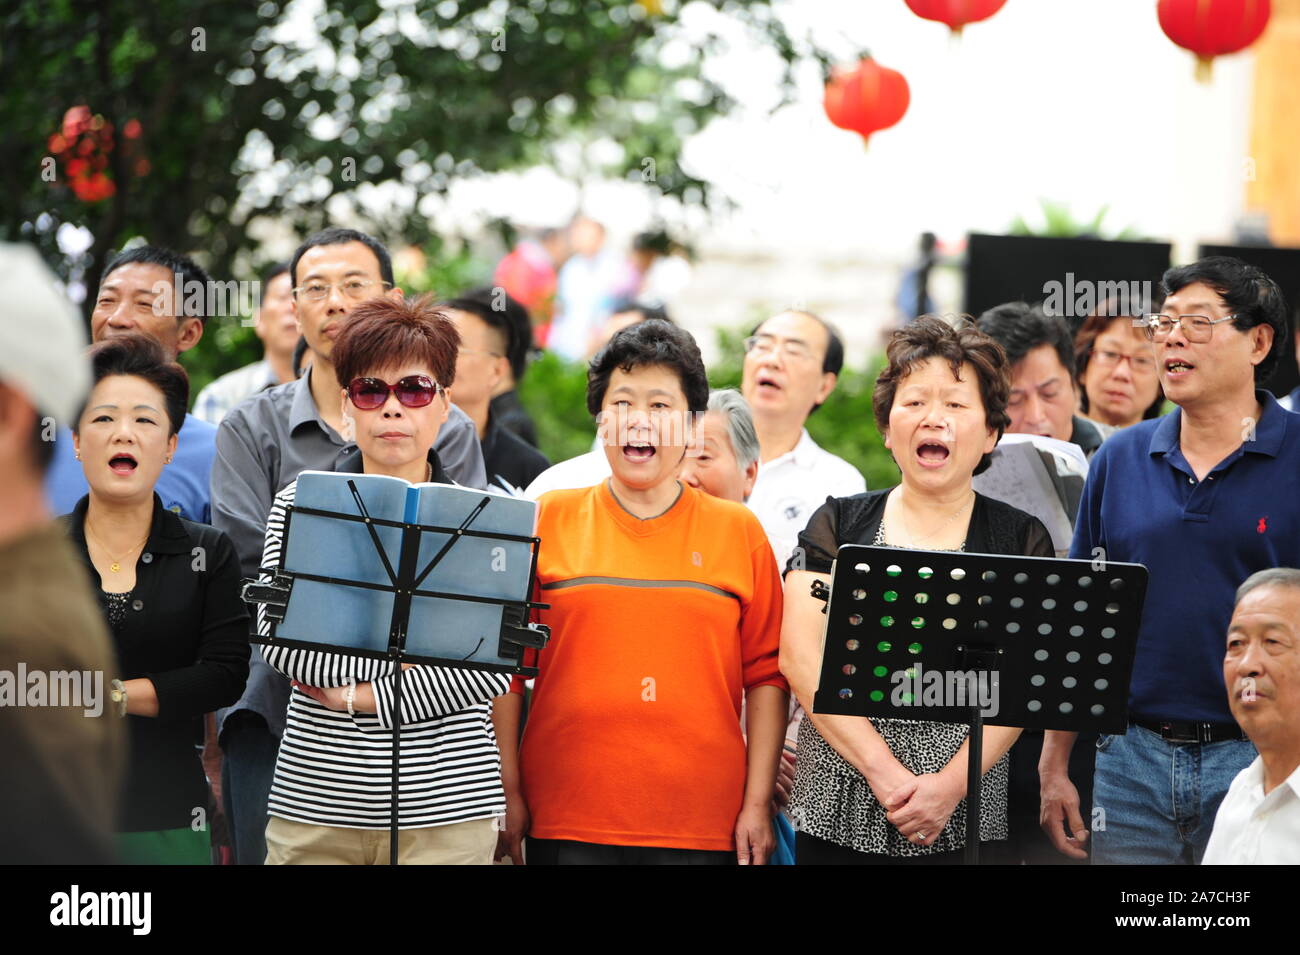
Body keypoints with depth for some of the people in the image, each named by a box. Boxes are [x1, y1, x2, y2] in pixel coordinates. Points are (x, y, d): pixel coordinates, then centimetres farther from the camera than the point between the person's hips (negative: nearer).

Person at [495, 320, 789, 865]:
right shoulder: (547, 522, 6)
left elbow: (766, 677, 6)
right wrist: (508, 793, 1)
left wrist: (758, 803, 1)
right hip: (566, 821, 0)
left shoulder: (740, 532, 7)